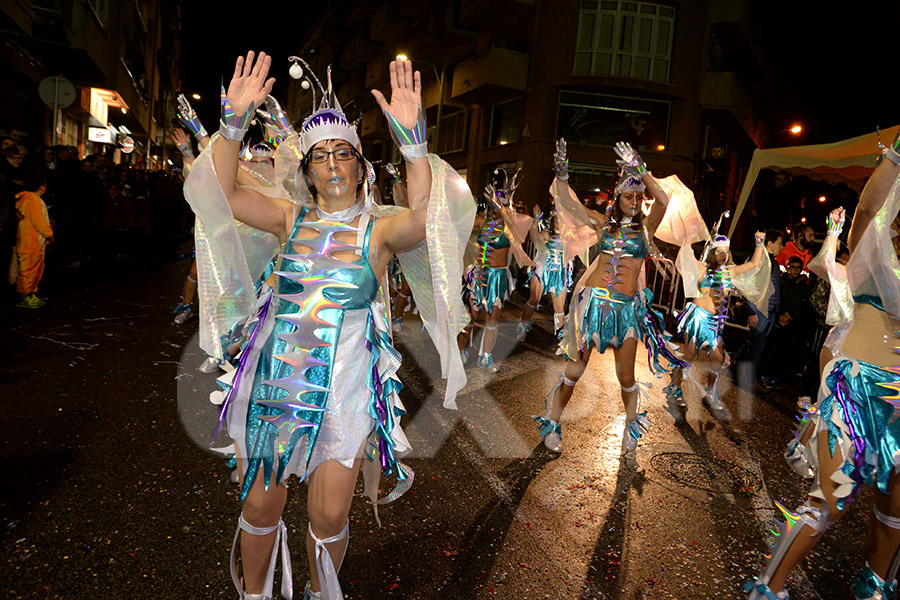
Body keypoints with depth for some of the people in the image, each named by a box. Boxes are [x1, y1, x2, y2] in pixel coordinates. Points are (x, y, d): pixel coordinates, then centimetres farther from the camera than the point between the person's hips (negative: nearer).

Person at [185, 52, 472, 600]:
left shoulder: (379, 229, -5)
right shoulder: (289, 218, 4)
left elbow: (425, 215, -26)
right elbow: (222, 192, -7)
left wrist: (411, 138, -35)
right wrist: (234, 123, -19)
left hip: (345, 388, -2)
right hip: (275, 381, 2)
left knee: (330, 515, 9)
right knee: (260, 504, 13)